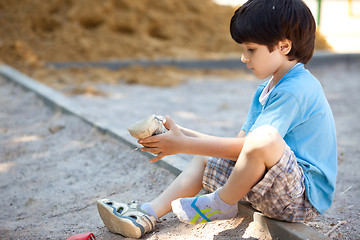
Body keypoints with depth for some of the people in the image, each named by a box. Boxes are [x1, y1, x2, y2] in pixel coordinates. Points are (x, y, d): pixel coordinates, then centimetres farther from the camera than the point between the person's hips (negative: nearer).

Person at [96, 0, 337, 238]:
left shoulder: (295, 90, -20)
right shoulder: (266, 91, 13)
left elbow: (244, 146, -25)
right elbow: (241, 142, 8)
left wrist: (183, 145, -20)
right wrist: (182, 133, 0)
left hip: (305, 198, -10)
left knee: (265, 137, -38)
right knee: (205, 159, 18)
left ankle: (221, 204, -12)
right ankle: (148, 214, 11)